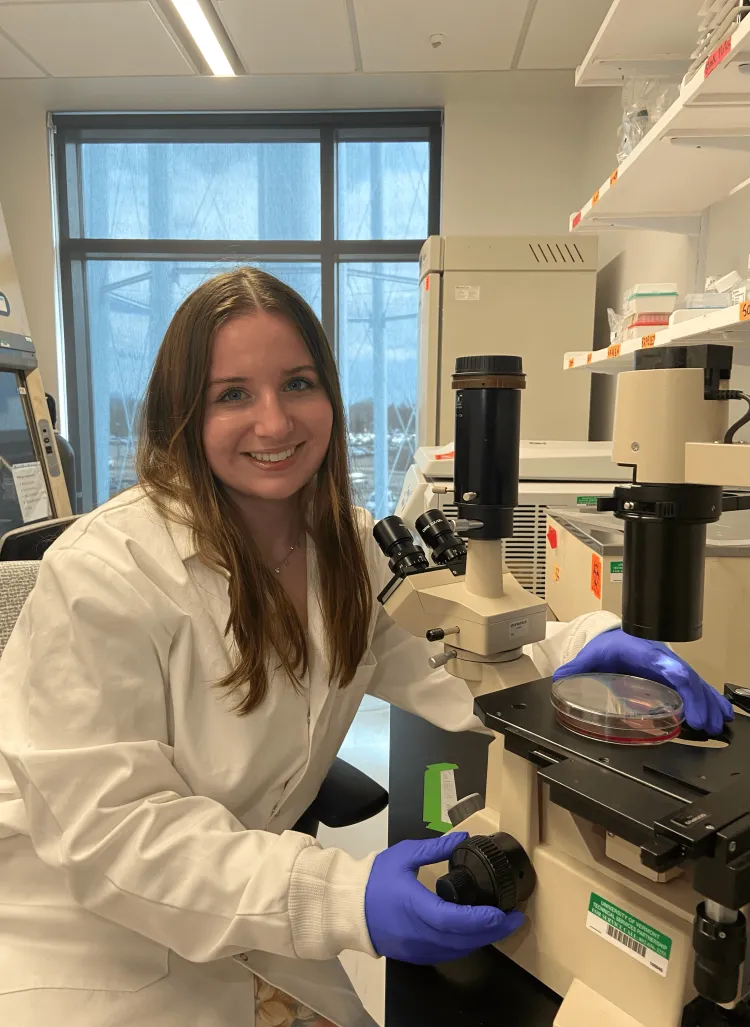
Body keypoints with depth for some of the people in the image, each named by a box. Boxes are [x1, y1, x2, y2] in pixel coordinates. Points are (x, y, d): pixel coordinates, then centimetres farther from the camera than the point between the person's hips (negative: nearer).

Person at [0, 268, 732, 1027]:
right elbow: (107, 823, -25)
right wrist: (342, 898, -32)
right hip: (76, 942, -4)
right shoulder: (105, 572, -26)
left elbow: (442, 674, -6)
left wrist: (578, 648, -24)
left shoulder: (348, 546, -5)